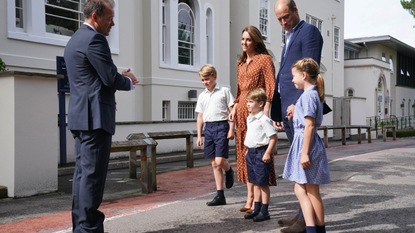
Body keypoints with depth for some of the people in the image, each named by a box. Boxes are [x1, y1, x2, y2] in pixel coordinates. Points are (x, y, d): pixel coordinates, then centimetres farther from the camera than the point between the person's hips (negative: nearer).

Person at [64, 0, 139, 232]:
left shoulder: (75, 39, 20)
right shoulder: (94, 39, -12)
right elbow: (111, 78, -15)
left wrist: (121, 78, 16)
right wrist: (129, 81, 5)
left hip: (81, 117, 10)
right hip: (95, 116, -10)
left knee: (83, 173, 12)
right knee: (93, 175, -7)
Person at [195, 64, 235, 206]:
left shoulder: (224, 91, 2)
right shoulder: (202, 96, 15)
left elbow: (232, 111, 0)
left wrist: (231, 130, -8)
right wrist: (199, 136, 13)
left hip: (221, 126, -5)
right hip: (208, 128, 5)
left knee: (220, 161, -15)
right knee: (214, 164, 6)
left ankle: (229, 171, 23)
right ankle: (220, 196, 11)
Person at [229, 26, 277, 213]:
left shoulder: (264, 59, -3)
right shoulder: (241, 63, 19)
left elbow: (271, 87, -9)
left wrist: (266, 111, -18)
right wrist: (234, 108, 12)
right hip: (243, 112, 8)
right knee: (245, 153, 7)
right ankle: (250, 198, 14)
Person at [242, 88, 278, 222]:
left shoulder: (264, 120, -15)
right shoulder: (249, 119, 12)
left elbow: (273, 136, -17)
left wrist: (268, 152, -19)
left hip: (261, 153, -9)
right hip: (251, 152, 9)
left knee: (263, 183, 0)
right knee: (255, 183, 15)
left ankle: (264, 212, 8)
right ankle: (256, 209, 26)